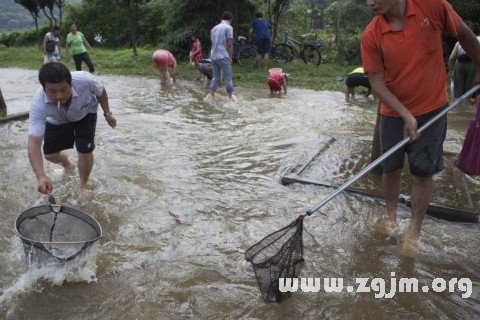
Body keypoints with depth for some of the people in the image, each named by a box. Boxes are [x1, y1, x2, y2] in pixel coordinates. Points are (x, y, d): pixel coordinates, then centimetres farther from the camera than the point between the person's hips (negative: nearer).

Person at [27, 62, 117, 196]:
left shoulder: (84, 80, -42)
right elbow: (34, 143, -46)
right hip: (57, 121, 1)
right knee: (50, 155, 4)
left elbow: (101, 92, -15)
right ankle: (68, 166, 42)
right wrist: (41, 176, -58)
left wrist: (107, 113, -5)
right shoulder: (38, 104, -42)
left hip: (85, 113, -1)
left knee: (85, 151, -12)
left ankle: (83, 186, 17)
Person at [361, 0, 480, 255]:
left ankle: (414, 230, 22)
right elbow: (377, 84, -13)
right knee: (391, 169, 10)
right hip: (394, 114, 1)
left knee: (422, 173, 4)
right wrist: (406, 115, -22)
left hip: (432, 110, -1)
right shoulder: (371, 36, -13)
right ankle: (391, 215, 35)